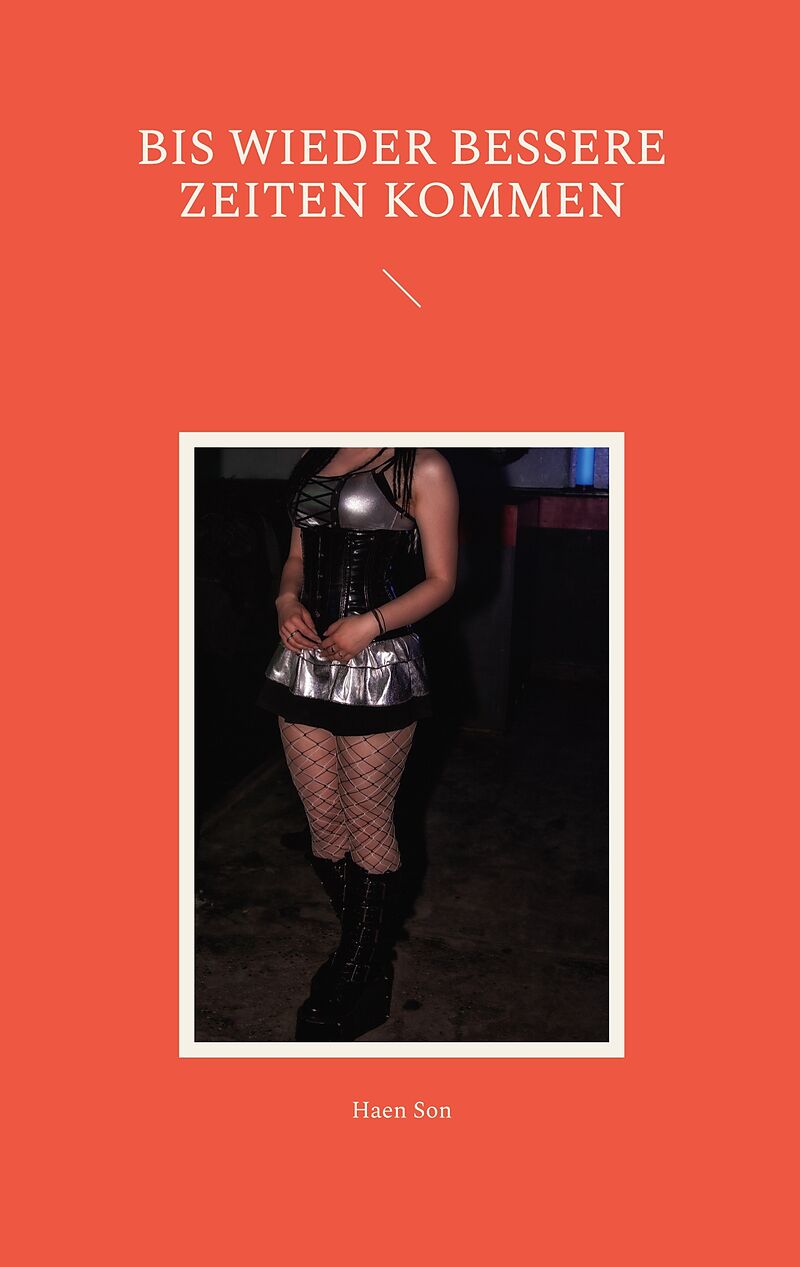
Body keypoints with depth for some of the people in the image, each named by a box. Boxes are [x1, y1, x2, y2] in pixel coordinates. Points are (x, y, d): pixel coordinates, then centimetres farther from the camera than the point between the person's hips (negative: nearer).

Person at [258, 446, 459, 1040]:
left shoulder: (424, 466, -6)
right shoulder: (317, 454, 13)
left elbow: (441, 580, -6)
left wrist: (370, 623, -20)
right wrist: (288, 599, -5)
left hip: (378, 663, -6)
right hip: (307, 655, 6)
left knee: (368, 821, 6)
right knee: (324, 822, 12)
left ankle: (359, 976, 24)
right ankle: (367, 965, 32)